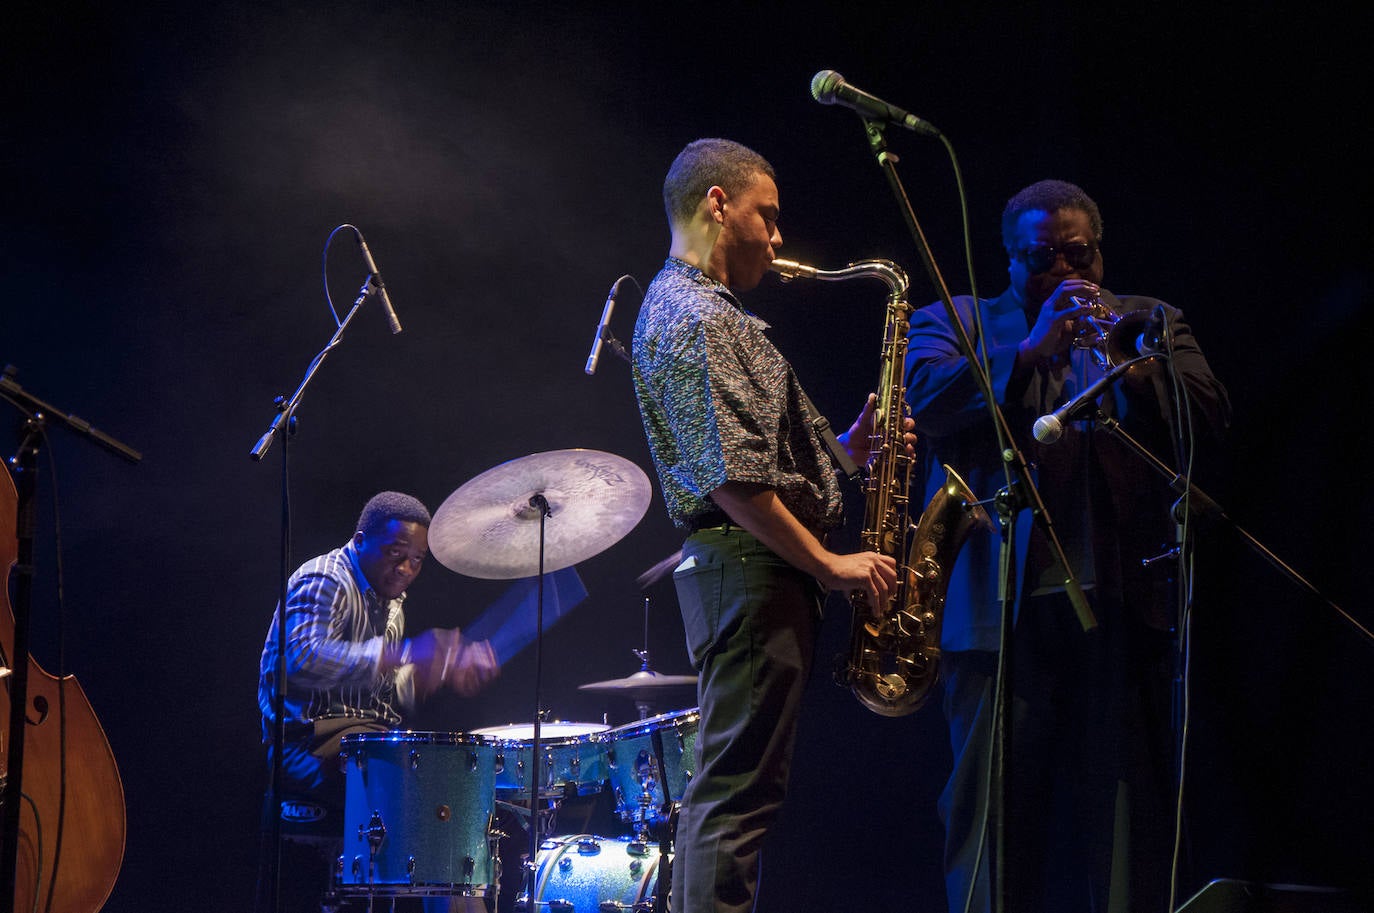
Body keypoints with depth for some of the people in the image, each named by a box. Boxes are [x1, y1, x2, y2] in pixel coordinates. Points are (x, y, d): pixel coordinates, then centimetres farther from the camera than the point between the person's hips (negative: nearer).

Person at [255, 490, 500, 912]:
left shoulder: (389, 600, 20)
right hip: (310, 739, -10)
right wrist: (403, 652, -35)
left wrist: (446, 671, 4)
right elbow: (302, 659, -30)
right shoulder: (324, 583, -10)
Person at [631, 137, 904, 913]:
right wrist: (828, 564, -16)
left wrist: (848, 447, 10)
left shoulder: (694, 309, 22)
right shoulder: (695, 317, -12)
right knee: (738, 793, -10)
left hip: (749, 574, 11)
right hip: (751, 569, -11)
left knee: (730, 789, 13)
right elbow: (732, 478, -21)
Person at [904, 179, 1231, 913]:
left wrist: (1133, 369, -16)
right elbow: (927, 400, -7)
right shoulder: (952, 322, 13)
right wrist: (1033, 350, -16)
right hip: (1001, 603, -1)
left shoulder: (1149, 322, 19)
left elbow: (1209, 411, 3)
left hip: (1121, 601, 1)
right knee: (995, 806, -1)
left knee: (1125, 810, 0)